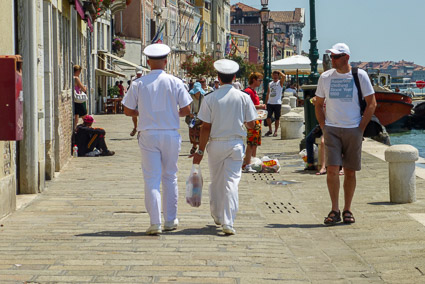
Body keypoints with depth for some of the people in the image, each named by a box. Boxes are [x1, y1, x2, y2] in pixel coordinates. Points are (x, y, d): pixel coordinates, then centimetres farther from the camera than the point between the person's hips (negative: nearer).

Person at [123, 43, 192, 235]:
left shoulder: (138, 84, -2)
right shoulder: (175, 82, -3)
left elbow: (127, 110, 2)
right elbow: (186, 109, -3)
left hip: (148, 135, -1)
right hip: (171, 134, 1)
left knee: (151, 179, -1)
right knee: (170, 177, 13)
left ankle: (155, 222, -9)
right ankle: (170, 220, 19)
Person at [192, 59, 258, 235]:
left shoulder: (210, 98, -7)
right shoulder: (243, 97, -4)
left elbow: (206, 127, -7)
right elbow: (251, 124, 1)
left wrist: (200, 151, -1)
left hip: (216, 144, 0)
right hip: (236, 143, 0)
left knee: (216, 181, 16)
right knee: (231, 181, -2)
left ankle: (217, 215, 33)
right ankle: (228, 222, -11)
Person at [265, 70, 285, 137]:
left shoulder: (280, 82, 2)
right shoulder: (270, 84, 16)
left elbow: (283, 76, -19)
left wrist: (279, 72, -1)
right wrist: (266, 102, 13)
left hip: (277, 103, -4)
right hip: (270, 103, 4)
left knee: (276, 118, 0)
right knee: (268, 117, -3)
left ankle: (275, 131, 8)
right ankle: (270, 130, 12)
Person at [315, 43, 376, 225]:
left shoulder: (359, 75, 0)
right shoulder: (325, 77, 6)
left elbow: (371, 103, 3)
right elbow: (318, 104, 15)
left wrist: (361, 128, -3)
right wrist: (324, 127, 4)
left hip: (353, 130, -1)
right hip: (331, 129, 1)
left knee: (350, 171, 4)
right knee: (332, 169, -11)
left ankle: (347, 210, 14)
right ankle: (334, 210, -4)